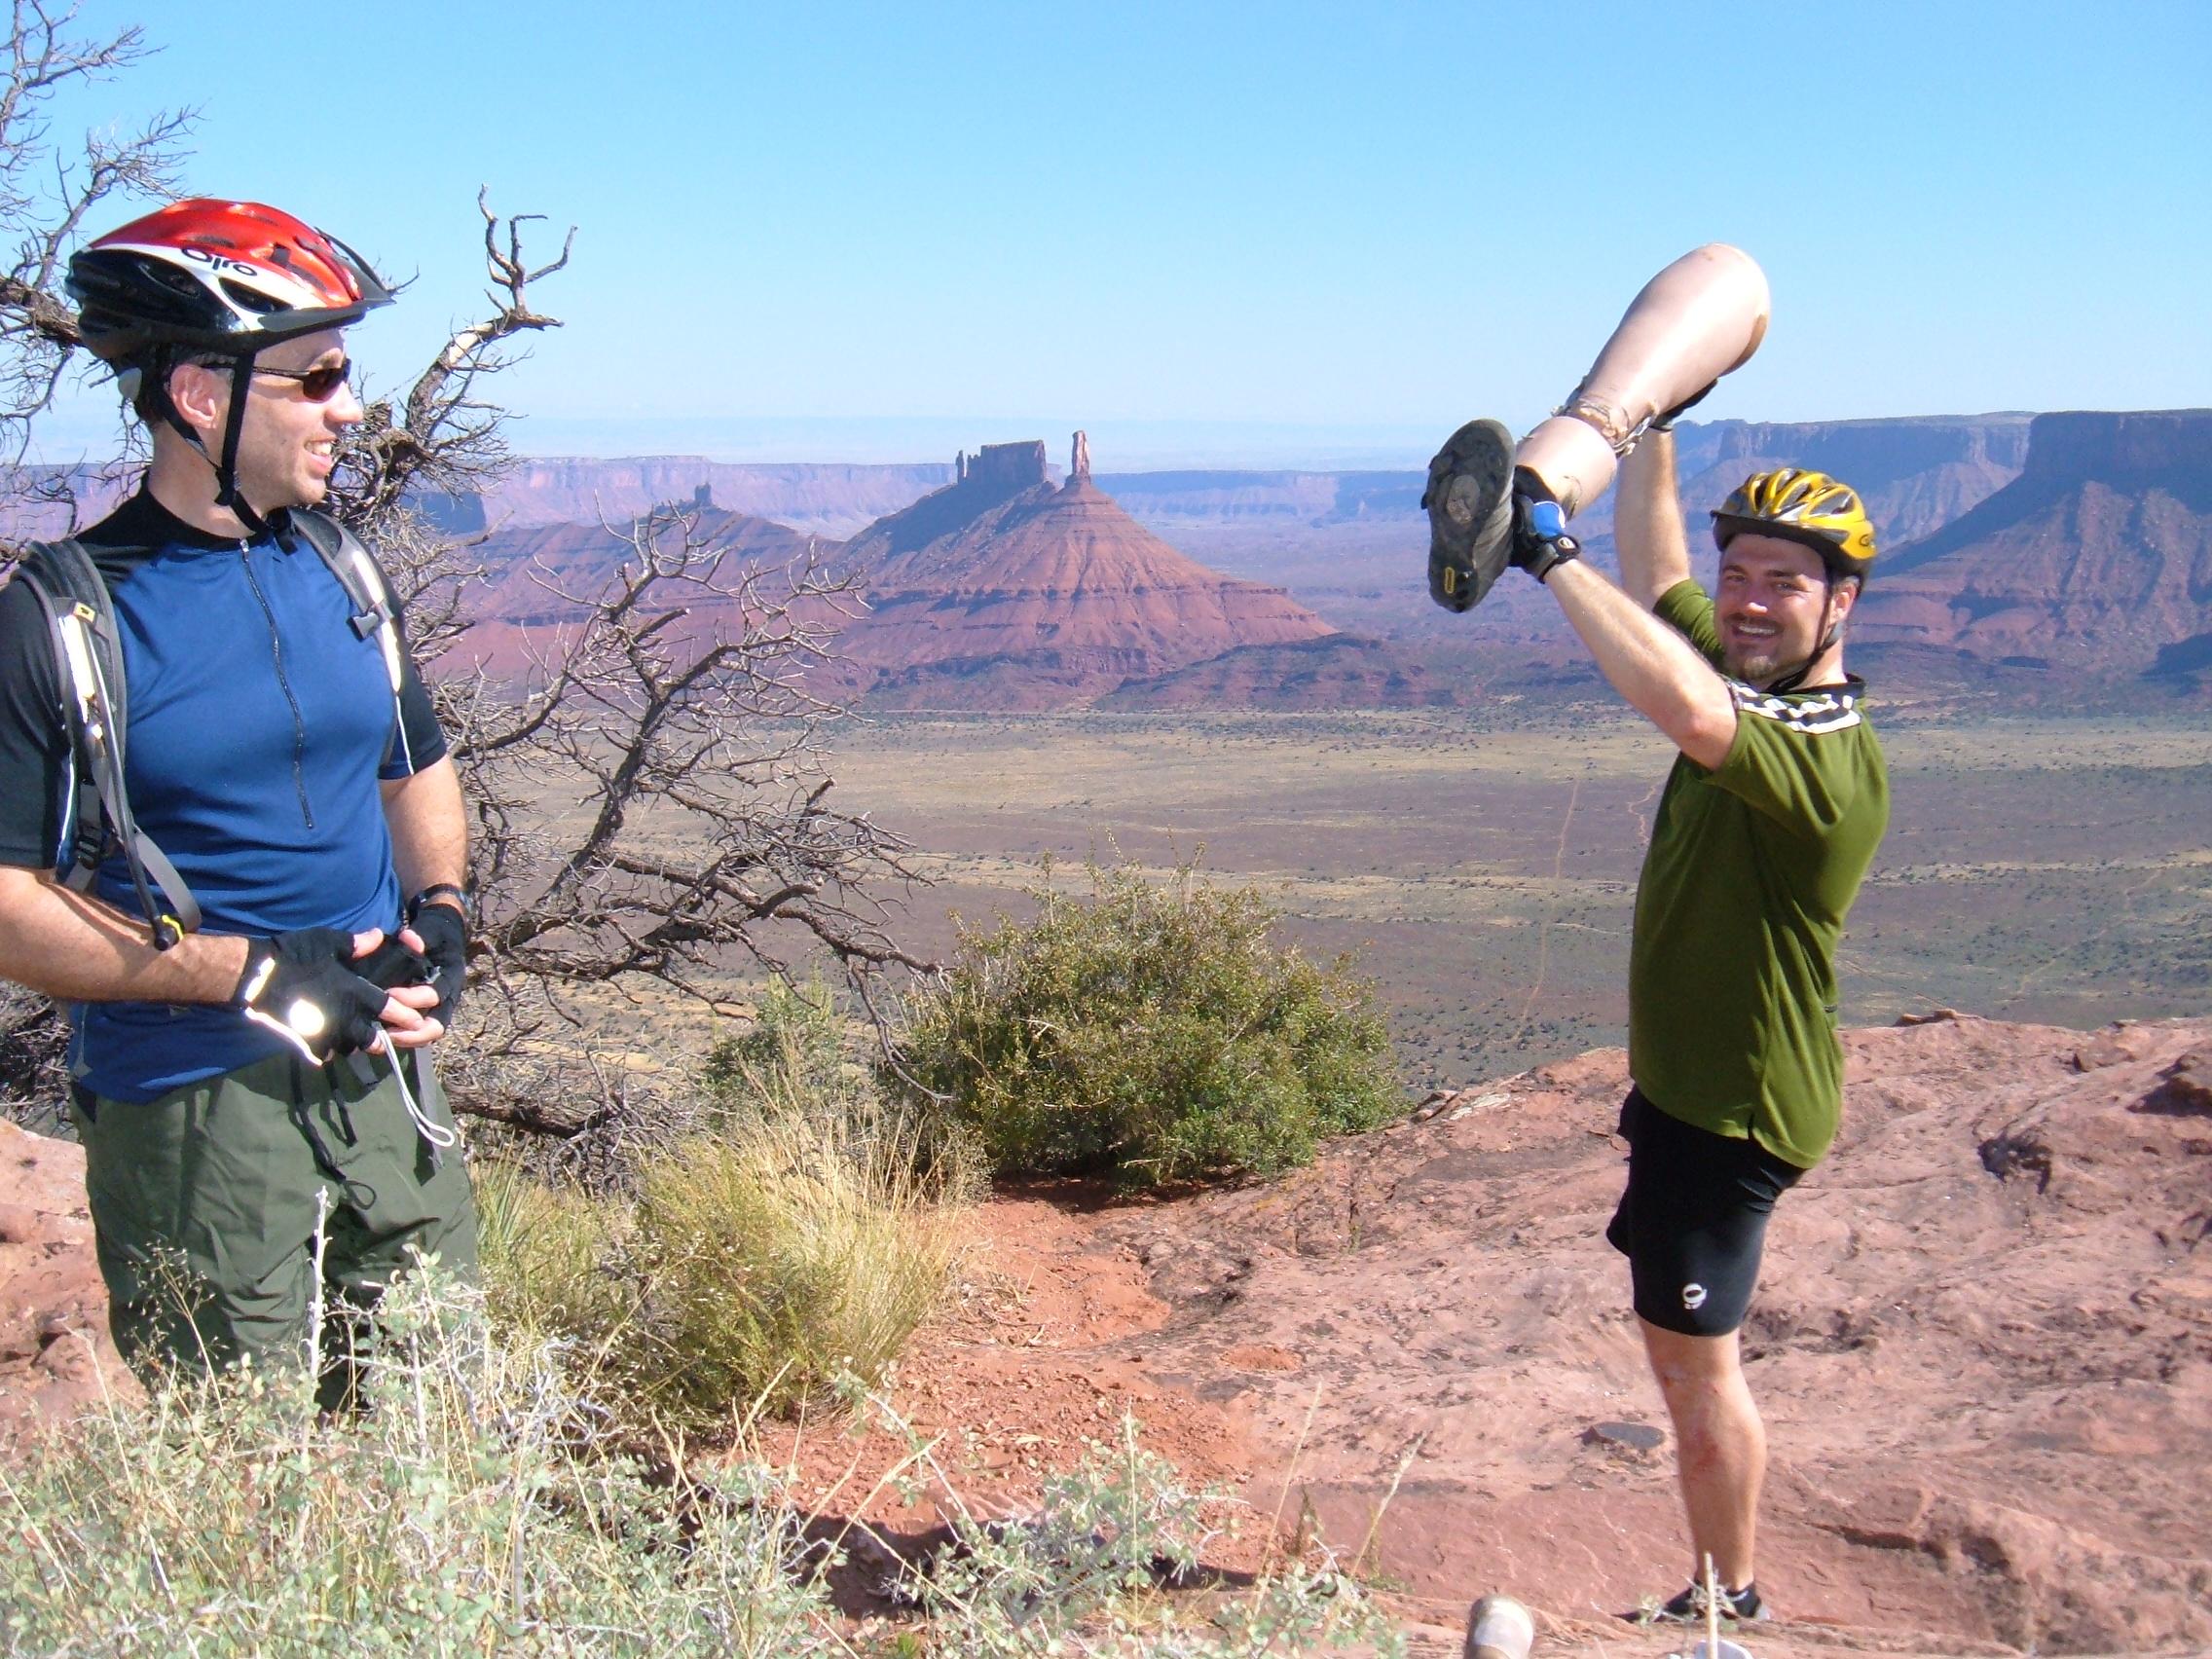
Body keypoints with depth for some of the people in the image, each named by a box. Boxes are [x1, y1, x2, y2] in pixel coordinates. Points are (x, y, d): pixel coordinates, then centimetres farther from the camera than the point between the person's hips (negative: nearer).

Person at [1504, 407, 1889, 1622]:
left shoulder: (1830, 753, -28)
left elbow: (1687, 713, -48)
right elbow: (1651, 573, 14)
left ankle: (1726, 1600, 18)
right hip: (1683, 1074, 10)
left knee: (1691, 1351, 0)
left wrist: (1552, 558, -43)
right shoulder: (1749, 681, 1)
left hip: (1735, 1100, -10)